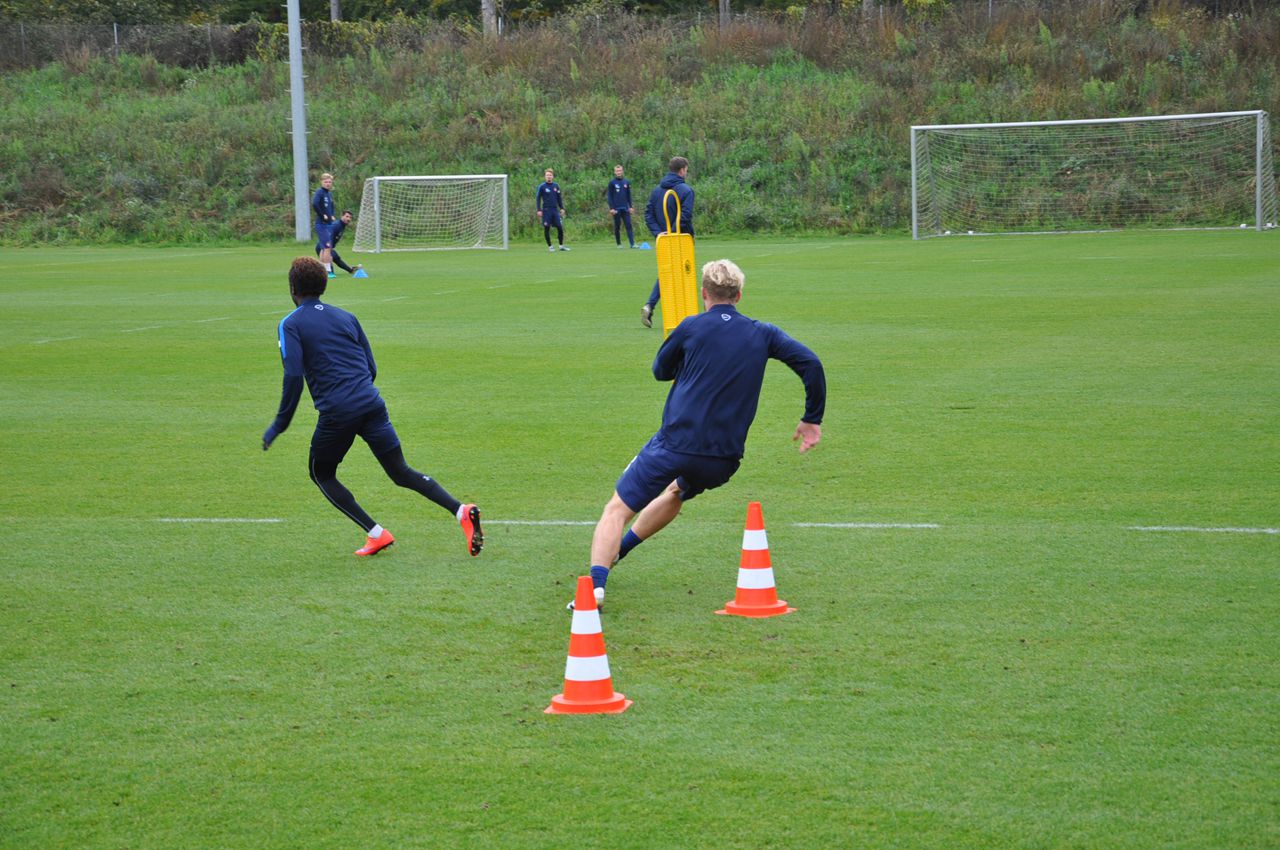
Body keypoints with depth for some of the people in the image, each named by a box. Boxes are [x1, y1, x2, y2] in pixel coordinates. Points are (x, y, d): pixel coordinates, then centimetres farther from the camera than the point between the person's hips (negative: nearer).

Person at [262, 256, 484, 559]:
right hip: (371, 403, 5)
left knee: (322, 474, 18)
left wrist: (280, 424, -5)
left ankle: (375, 534, 6)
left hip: (336, 413, -5)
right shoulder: (345, 317, 19)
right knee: (401, 472, 9)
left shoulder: (292, 324, 2)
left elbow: (293, 376, -9)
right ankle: (461, 511, -11)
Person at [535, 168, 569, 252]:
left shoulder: (556, 186, 9)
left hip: (555, 210, 3)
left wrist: (562, 208, 11)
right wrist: (539, 210, -8)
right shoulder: (542, 187, -2)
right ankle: (550, 246, 8)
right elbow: (538, 199, 0)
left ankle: (561, 246, 8)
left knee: (560, 227, -1)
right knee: (546, 228, -1)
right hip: (546, 210, -3)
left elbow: (559, 198, 17)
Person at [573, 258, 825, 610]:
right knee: (676, 492, 35)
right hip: (723, 460, 4)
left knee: (617, 510, 3)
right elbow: (810, 364, 0)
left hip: (674, 445, -4)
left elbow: (661, 370, 16)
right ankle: (614, 552, 44)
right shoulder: (762, 334, 7)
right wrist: (812, 419, 9)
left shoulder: (691, 328, 1)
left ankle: (596, 579, -20)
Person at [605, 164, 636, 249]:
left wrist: (630, 206, 8)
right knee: (617, 227, 4)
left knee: (629, 225, -6)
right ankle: (619, 244, 13)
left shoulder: (627, 182, 10)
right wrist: (611, 208, -10)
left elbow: (629, 195, 14)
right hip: (616, 209, -2)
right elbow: (610, 196, -3)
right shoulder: (612, 183, 0)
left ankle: (632, 243, -12)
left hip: (625, 208, 2)